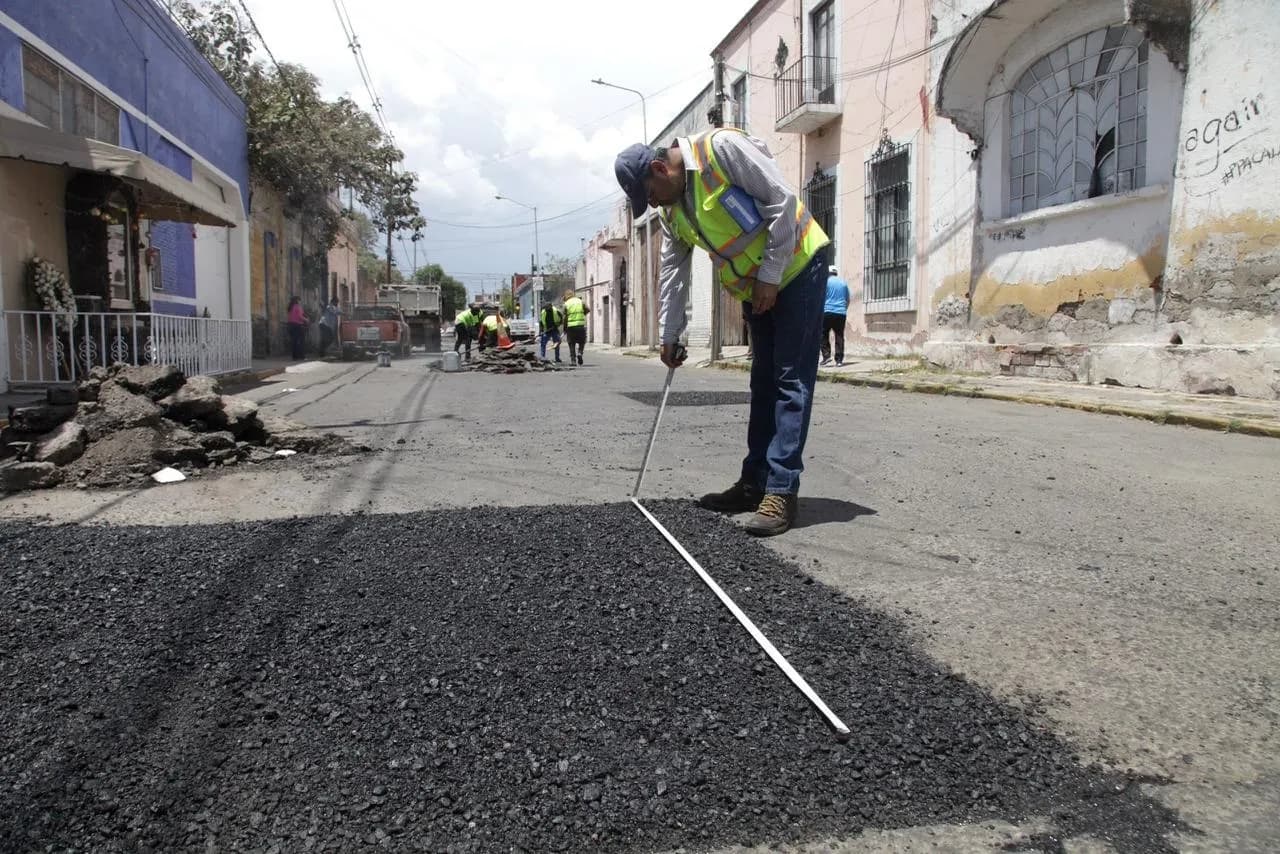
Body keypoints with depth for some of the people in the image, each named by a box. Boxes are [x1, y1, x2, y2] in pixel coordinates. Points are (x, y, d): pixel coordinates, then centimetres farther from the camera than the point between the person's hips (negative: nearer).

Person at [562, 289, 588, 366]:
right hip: (581, 325, 1)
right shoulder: (580, 301, 6)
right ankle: (580, 353, -9)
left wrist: (564, 329, 6)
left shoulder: (566, 304, 1)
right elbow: (588, 310, -1)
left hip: (570, 326, -1)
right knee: (582, 342, 16)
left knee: (571, 344, 9)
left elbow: (565, 318, -1)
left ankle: (572, 360, 5)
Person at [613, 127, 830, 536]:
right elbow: (672, 272, 11)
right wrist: (669, 335, 12)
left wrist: (770, 276, -19)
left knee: (791, 382, -11)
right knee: (764, 383, 10)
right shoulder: (671, 210, 4)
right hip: (755, 289, 8)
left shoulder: (720, 147, -20)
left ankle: (782, 491, -12)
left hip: (796, 267, -8)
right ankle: (754, 482, 16)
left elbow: (782, 200, -22)